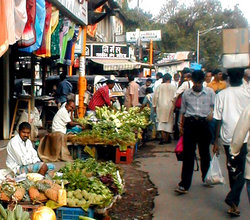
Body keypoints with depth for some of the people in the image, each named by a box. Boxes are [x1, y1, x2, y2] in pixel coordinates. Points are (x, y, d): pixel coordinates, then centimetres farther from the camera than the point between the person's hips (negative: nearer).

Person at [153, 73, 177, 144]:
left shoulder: (159, 86, 0)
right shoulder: (173, 87, 0)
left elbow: (155, 97, -1)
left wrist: (154, 105, 7)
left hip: (161, 106, 0)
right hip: (170, 106, 0)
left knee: (161, 121, 2)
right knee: (169, 122, 9)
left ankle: (163, 138, -12)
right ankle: (167, 139, 11)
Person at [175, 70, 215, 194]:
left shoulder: (210, 93, 4)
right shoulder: (186, 94, 7)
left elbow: (214, 105, 7)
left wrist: (212, 113, -15)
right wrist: (181, 126, 10)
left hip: (204, 124, 0)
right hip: (190, 123, 0)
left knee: (205, 153, 12)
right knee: (188, 154, -2)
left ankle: (206, 178, 34)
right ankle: (184, 184, 0)